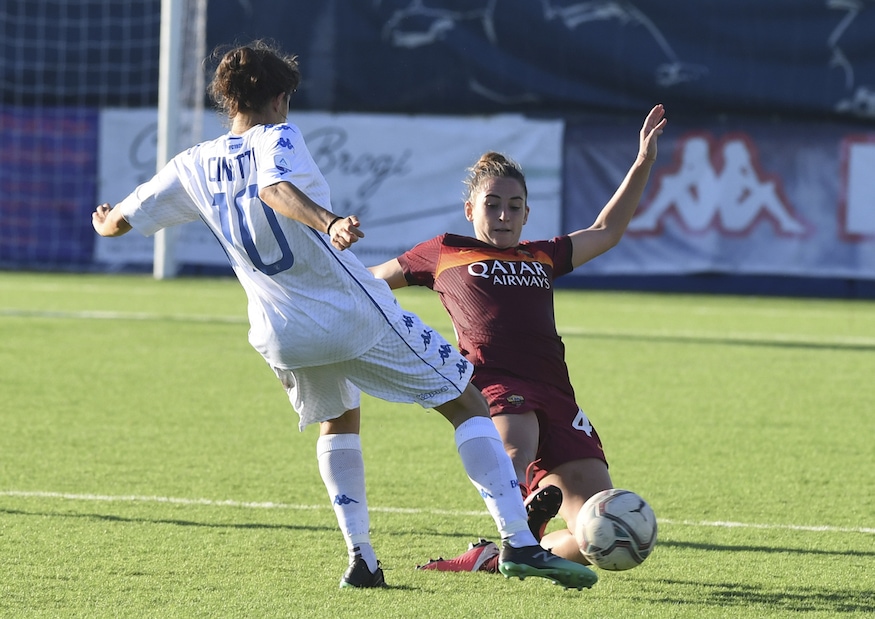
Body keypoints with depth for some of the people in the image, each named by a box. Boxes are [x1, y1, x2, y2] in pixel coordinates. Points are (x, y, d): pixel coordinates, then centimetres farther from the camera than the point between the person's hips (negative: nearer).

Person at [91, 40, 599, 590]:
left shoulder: (194, 167, 8)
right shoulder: (277, 139, -7)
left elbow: (118, 222, 17)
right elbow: (276, 189, -31)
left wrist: (106, 221, 40)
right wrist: (329, 223, -47)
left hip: (280, 337, 5)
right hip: (357, 316, -5)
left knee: (339, 422, 32)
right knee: (467, 403, 4)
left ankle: (361, 559, 18)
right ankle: (518, 542, -7)